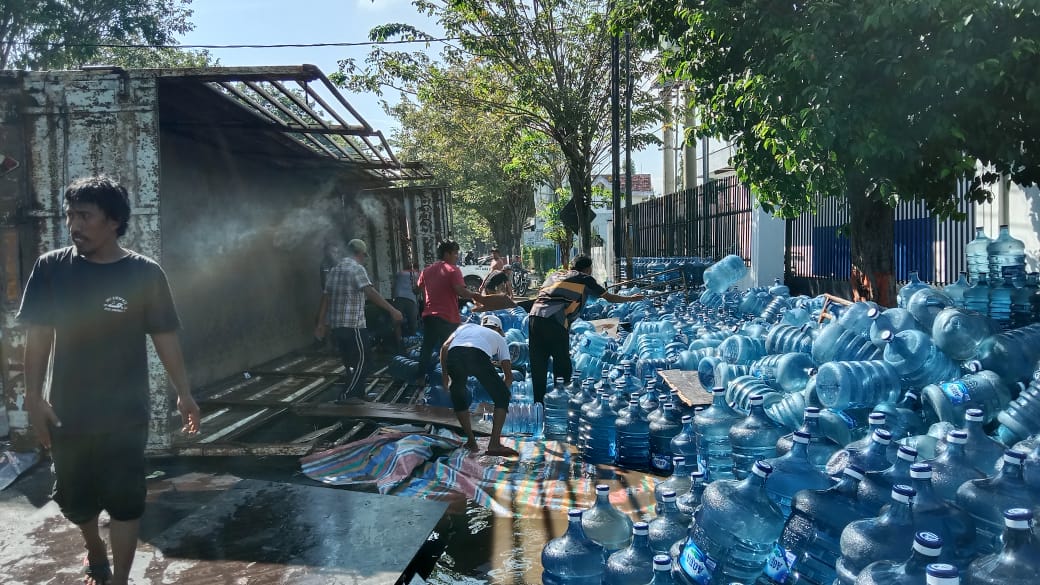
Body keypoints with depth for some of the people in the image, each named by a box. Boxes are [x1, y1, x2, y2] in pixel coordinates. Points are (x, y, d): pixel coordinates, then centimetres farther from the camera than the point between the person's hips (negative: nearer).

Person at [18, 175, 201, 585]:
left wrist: (184, 394, -1)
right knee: (73, 499, 18)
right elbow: (38, 335, -1)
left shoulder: (145, 273, -8)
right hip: (67, 412, 2)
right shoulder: (50, 268, -4)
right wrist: (34, 397, -6)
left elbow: (165, 336, -2)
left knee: (124, 502, 5)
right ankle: (95, 550, 48)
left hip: (126, 414, -2)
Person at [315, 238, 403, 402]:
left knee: (351, 364, 15)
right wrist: (392, 310, -24)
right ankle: (342, 399, -5)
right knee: (363, 362, -2)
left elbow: (325, 297, 15)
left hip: (336, 326, 8)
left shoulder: (334, 269, 16)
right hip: (354, 325, -8)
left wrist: (321, 323, 17)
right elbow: (371, 292, -21)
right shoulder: (356, 268, -9)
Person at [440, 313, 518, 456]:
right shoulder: (498, 337, 36)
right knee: (502, 396, 15)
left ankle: (471, 441, 29)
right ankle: (494, 444, 5)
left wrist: (444, 374, 29)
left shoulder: (466, 326, 41)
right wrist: (501, 395, 45)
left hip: (453, 355, 3)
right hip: (478, 355, -3)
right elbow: (509, 374, 31)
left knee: (458, 396, 28)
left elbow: (444, 347, 23)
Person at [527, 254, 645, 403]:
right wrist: (631, 298, 38)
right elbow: (609, 297, 23)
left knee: (538, 368, 11)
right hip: (555, 322, -6)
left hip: (534, 317, 6)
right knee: (563, 367, 8)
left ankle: (539, 404, 15)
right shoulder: (584, 279, 15)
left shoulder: (554, 276, 29)